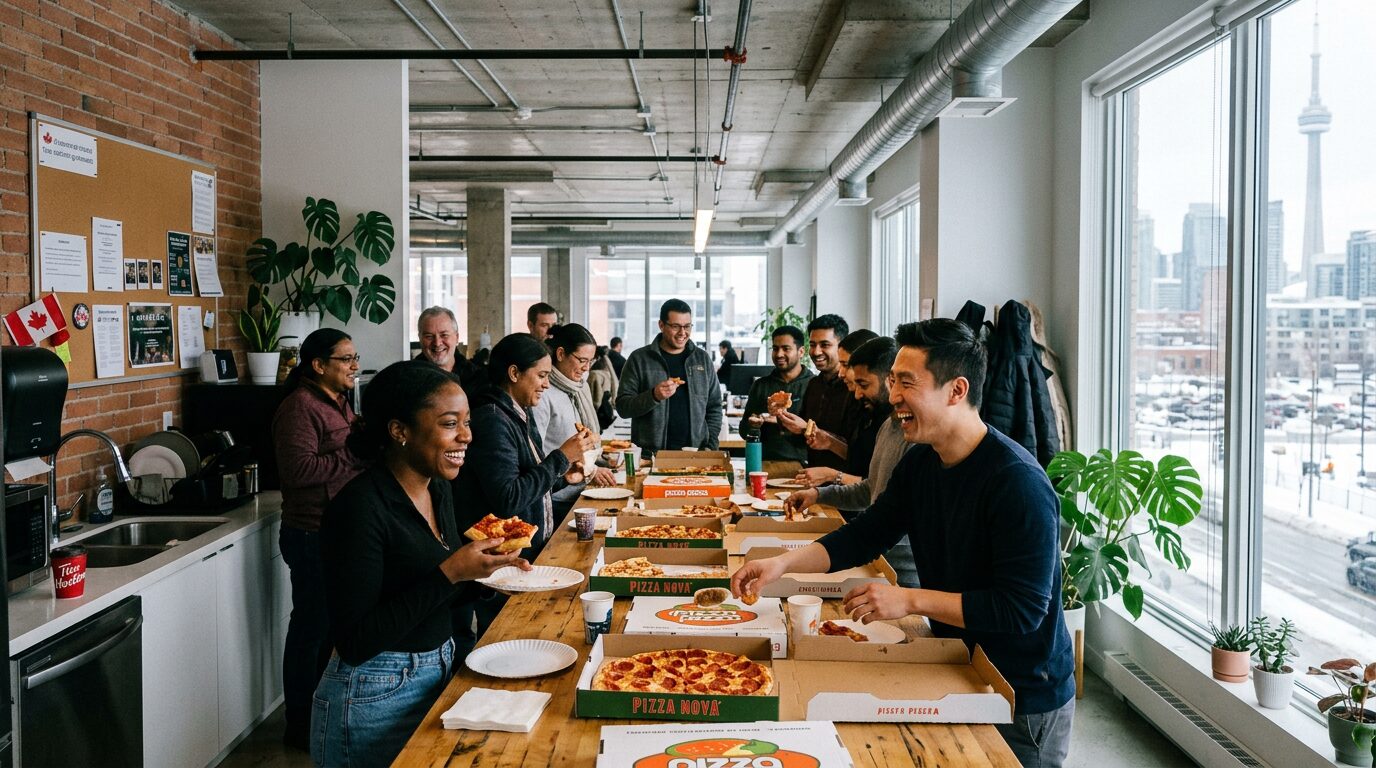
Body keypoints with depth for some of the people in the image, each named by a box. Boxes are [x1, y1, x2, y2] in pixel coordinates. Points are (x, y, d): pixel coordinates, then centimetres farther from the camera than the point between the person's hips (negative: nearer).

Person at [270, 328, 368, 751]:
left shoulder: (340, 402, 14)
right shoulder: (300, 407, -15)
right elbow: (298, 469, -25)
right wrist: (354, 454, -21)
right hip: (312, 536, -9)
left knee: (329, 624, 17)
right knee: (311, 628, 2)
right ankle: (301, 728, 16)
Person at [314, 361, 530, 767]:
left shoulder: (438, 490, 2)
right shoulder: (360, 508, -22)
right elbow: (354, 642, -24)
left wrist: (483, 570, -5)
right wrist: (449, 574, -27)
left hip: (437, 677, 8)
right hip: (376, 700, -8)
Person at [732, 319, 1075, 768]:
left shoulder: (1018, 482, -27)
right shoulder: (919, 464, -2)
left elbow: (1023, 607, -29)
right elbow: (864, 536, 4)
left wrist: (911, 600, -28)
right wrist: (784, 563, -10)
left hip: (1025, 700, -7)